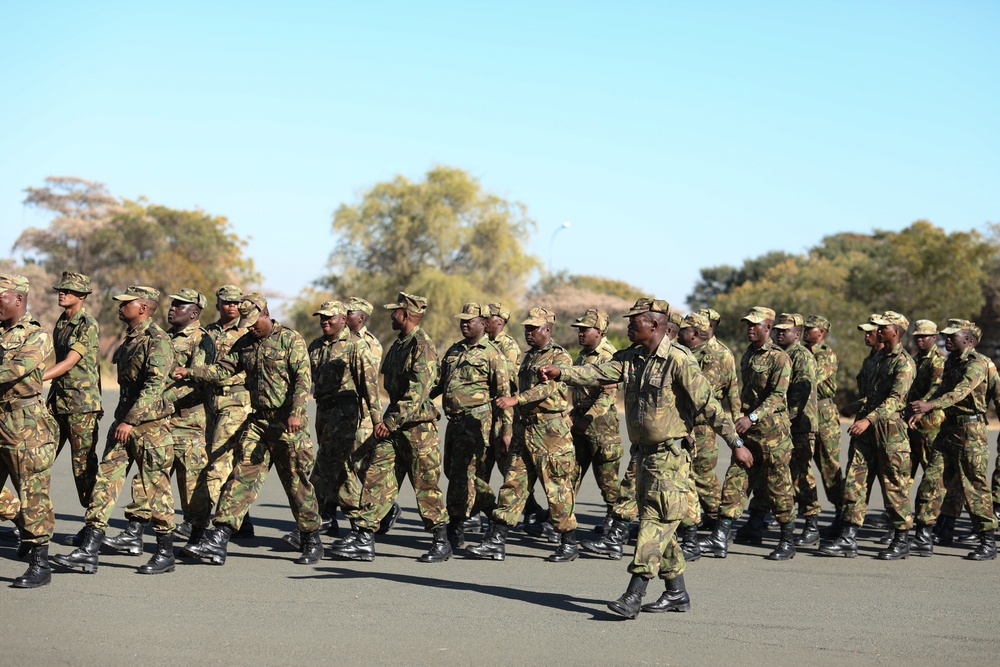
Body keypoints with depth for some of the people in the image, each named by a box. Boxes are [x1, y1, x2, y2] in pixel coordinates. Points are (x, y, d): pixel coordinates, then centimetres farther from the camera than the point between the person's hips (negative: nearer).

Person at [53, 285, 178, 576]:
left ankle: (165, 554, 9)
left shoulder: (157, 340, -14)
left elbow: (155, 385, -23)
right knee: (106, 479, 2)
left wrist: (130, 421, -26)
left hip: (150, 423, -9)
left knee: (155, 486, -1)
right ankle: (87, 551, 1)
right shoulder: (130, 339, 16)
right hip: (125, 421, 9)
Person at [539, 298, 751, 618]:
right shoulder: (631, 358, 10)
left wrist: (736, 443, -17)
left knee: (655, 520, -10)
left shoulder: (679, 360, -15)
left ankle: (634, 596, -14)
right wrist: (560, 373, -15)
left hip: (671, 454, -9)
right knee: (657, 521, 12)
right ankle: (677, 594, 21)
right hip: (646, 450, 9)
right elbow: (598, 373, 0)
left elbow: (708, 404, -17)